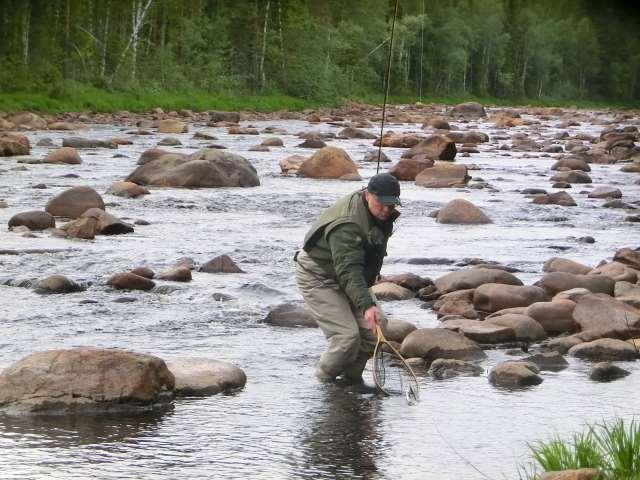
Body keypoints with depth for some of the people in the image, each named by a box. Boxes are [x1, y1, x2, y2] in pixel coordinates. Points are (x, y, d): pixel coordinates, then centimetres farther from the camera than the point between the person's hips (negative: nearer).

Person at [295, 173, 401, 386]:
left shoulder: (383, 214, -3)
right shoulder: (346, 226, -34)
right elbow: (349, 272, -41)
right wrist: (366, 305, -52)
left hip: (346, 276, 9)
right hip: (318, 278, -9)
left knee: (375, 326, -3)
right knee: (346, 336, -20)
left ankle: (352, 378, 13)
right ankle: (324, 381, 2)